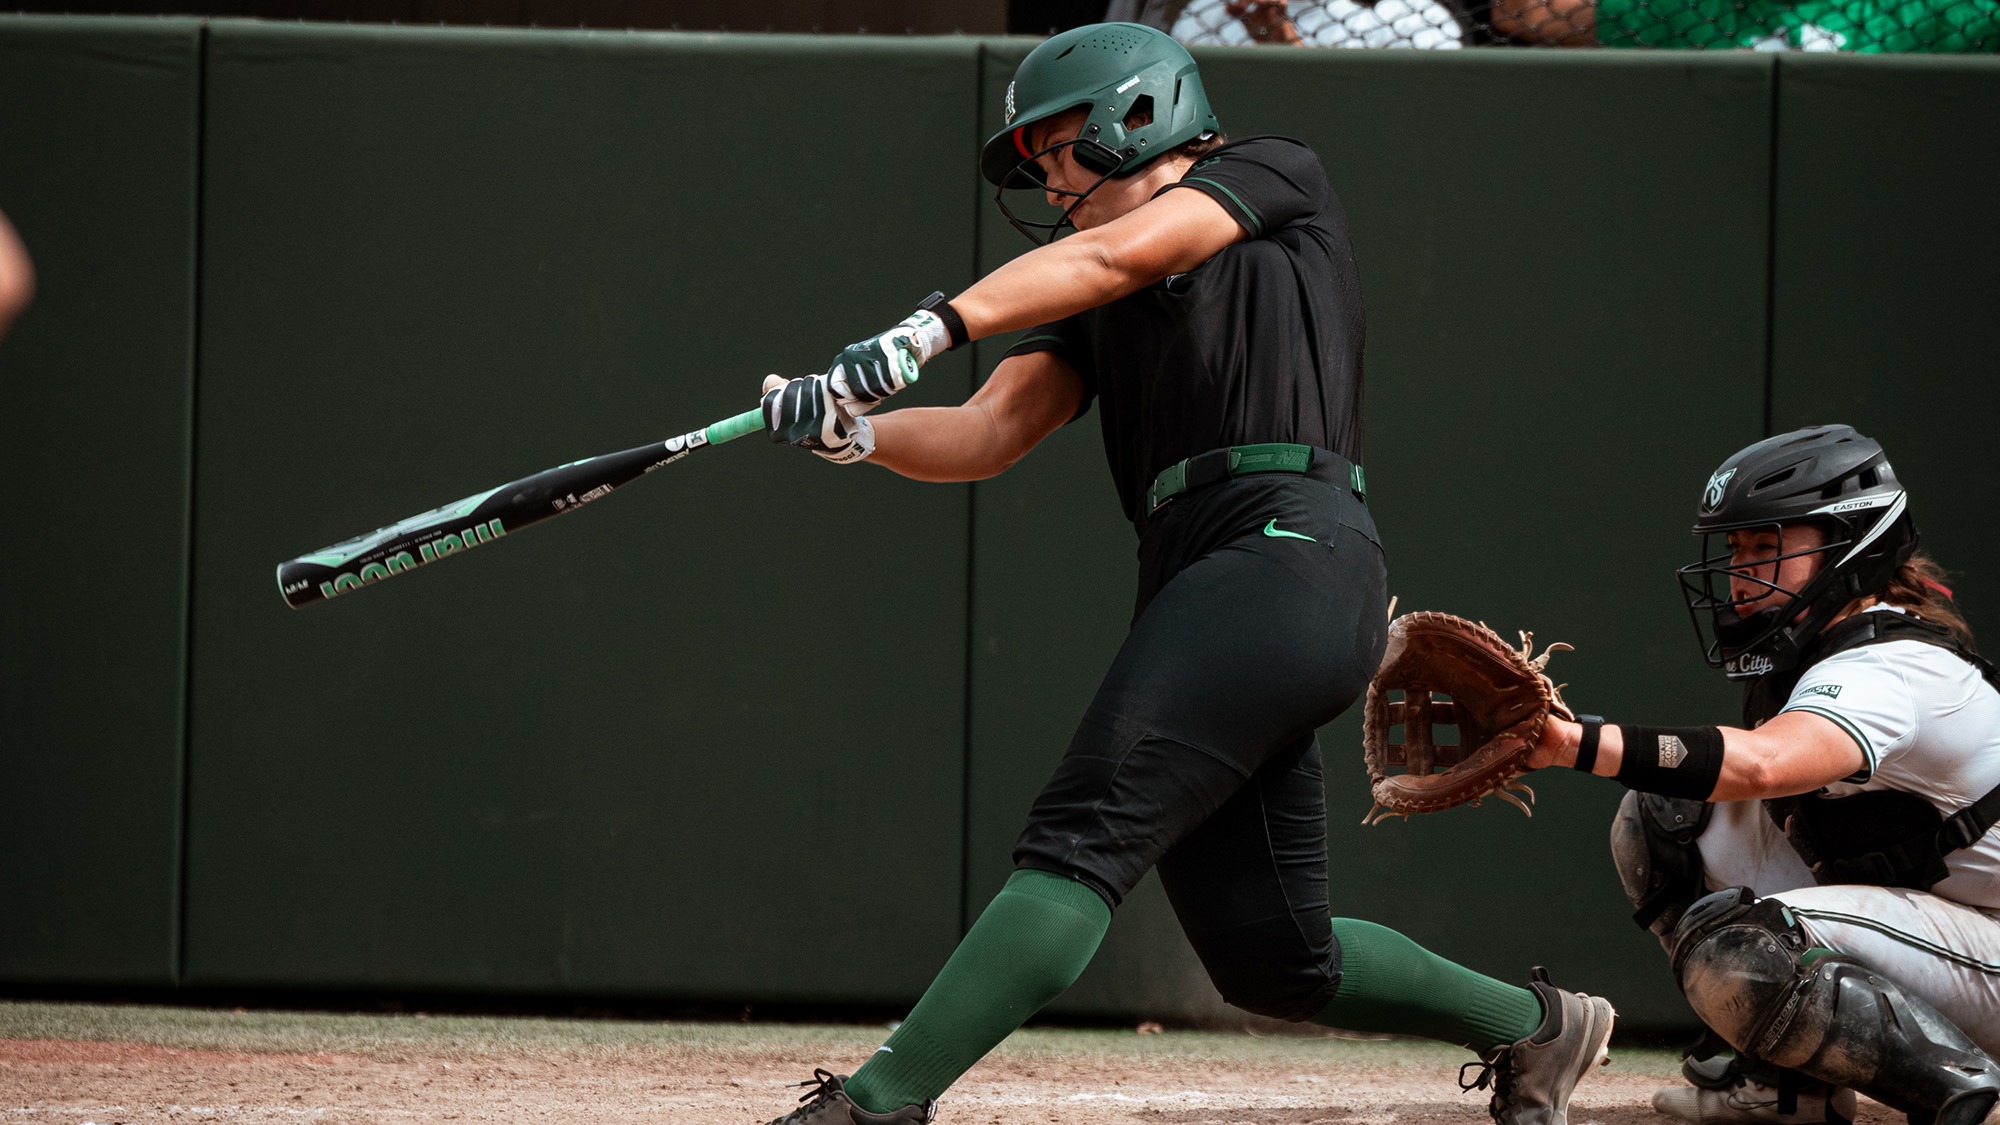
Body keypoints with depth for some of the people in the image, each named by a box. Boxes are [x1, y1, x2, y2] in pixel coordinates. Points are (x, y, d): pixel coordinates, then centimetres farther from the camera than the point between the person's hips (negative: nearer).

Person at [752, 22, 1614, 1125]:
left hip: (1290, 549, -9)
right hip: (1197, 578, 9)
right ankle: (1536, 1026, 28)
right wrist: (853, 431, -10)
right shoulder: (1092, 307, 27)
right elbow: (987, 434, 11)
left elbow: (1118, 255, -8)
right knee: (1268, 960, 8)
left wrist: (932, 326, -21)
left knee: (1084, 835, -21)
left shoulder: (1274, 176, 10)